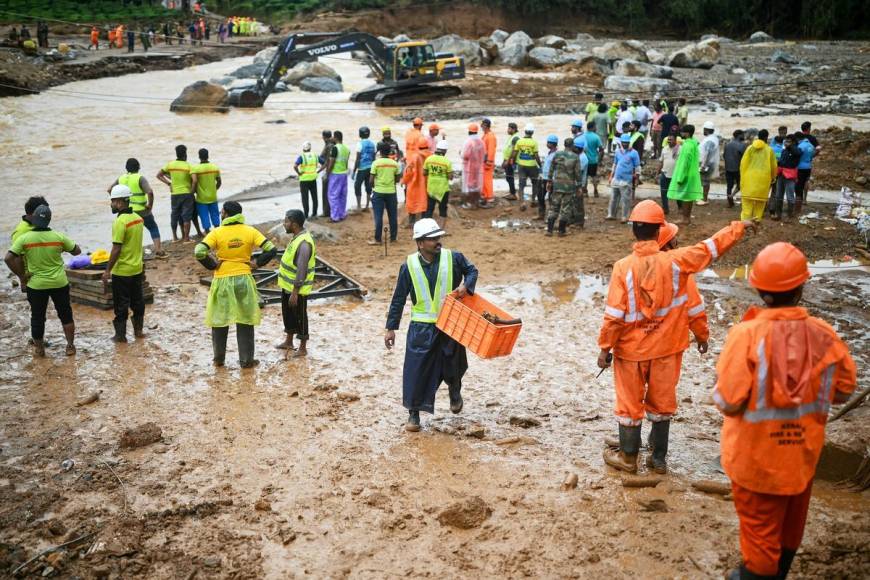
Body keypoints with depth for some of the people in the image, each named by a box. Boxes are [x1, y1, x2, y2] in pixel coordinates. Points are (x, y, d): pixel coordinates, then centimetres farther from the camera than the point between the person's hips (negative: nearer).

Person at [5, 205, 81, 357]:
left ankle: (39, 349, 22)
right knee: (65, 314, 15)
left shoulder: (24, 238, -11)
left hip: (36, 285, 0)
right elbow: (77, 251, 2)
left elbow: (9, 258, -15)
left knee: (37, 317, 14)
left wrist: (21, 276, -5)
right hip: (59, 283, 0)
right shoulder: (58, 237, -9)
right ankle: (70, 346, 19)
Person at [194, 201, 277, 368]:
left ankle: (219, 359, 22)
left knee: (219, 322, 14)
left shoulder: (217, 233, -9)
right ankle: (246, 360, 13)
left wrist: (213, 265, -5)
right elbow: (271, 250, -10)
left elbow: (199, 252, -19)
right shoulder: (250, 231, -4)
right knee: (245, 323, 9)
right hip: (244, 280, 1)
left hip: (222, 281, -1)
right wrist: (257, 263, 0)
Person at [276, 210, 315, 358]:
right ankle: (288, 342, 38)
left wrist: (295, 292, -25)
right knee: (287, 313, 21)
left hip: (297, 289, -9)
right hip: (288, 285, 9)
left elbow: (302, 271, -28)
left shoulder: (304, 243, -28)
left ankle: (303, 348, 19)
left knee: (300, 317, 5)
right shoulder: (297, 236, 4)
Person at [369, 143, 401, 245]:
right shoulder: (394, 163, 1)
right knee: (393, 216, 11)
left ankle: (377, 239, 1)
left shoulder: (376, 163, -8)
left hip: (378, 192, -2)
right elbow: (397, 179, 7)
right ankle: (393, 238, 17)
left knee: (378, 217, 0)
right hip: (391, 192, 3)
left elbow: (371, 180, -8)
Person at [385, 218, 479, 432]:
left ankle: (455, 390, 47)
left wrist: (466, 286, -10)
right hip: (421, 328, -1)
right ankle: (413, 414, 10)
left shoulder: (453, 258, -7)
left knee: (452, 366, 13)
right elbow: (398, 299, -1)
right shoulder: (409, 266, -8)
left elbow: (472, 271, 12)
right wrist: (391, 328, 0)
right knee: (416, 369, -3)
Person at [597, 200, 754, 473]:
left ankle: (628, 457, 23)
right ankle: (659, 458, 25)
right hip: (666, 348, 2)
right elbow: (711, 247, 0)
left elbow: (614, 314, -16)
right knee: (662, 403, 16)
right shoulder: (675, 261, -13)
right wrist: (738, 227, 15)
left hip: (631, 349, -2)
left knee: (630, 404, 12)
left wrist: (605, 348, -6)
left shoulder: (624, 267, -17)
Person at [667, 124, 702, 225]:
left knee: (684, 197, -2)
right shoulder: (693, 144, 9)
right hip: (692, 174, 9)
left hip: (686, 175, -9)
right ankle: (688, 217, 19)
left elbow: (684, 162, -21)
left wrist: (680, 177, -19)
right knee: (689, 196, 13)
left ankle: (685, 218, 3)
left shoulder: (687, 146, -20)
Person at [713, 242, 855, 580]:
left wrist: (720, 396, -3)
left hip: (755, 455, -4)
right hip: (803, 452, 4)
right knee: (790, 524, 27)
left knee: (759, 527, 16)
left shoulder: (747, 334, -26)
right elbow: (843, 390, -1)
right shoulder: (823, 335, -14)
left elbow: (728, 402, -26)